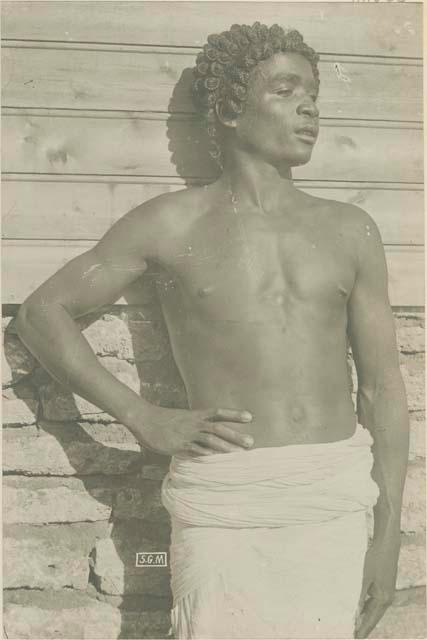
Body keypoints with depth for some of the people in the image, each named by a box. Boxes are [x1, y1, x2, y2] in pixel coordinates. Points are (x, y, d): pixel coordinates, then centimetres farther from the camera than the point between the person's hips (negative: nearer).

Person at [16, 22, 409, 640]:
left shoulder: (349, 231, 9)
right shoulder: (172, 224, 2)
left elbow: (382, 387, 9)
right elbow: (42, 311, 6)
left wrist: (388, 533, 6)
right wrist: (146, 419, -3)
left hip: (337, 501, 3)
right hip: (225, 508, -2)